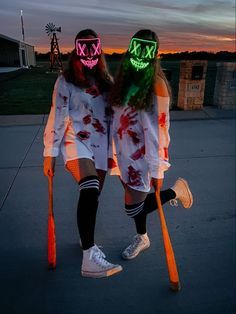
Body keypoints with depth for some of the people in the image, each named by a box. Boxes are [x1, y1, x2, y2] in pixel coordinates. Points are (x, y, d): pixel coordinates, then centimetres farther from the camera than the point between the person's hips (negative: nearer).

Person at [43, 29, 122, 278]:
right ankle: (89, 258, -27)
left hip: (101, 144, 5)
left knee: (93, 196, 11)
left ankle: (86, 238, 35)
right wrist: (50, 153, -8)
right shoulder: (66, 81, -1)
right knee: (90, 191, -28)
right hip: (76, 141, -5)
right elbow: (57, 117, -5)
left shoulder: (106, 80, 13)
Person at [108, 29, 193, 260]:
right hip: (124, 152, 6)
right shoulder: (124, 78, 6)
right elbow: (115, 117, 8)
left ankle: (175, 191, 20)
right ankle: (142, 238, 41)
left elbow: (158, 127, -16)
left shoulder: (156, 84, -13)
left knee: (132, 207, -1)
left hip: (143, 153, -6)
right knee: (135, 199, 17)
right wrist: (112, 152, 9)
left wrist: (156, 169, -17)